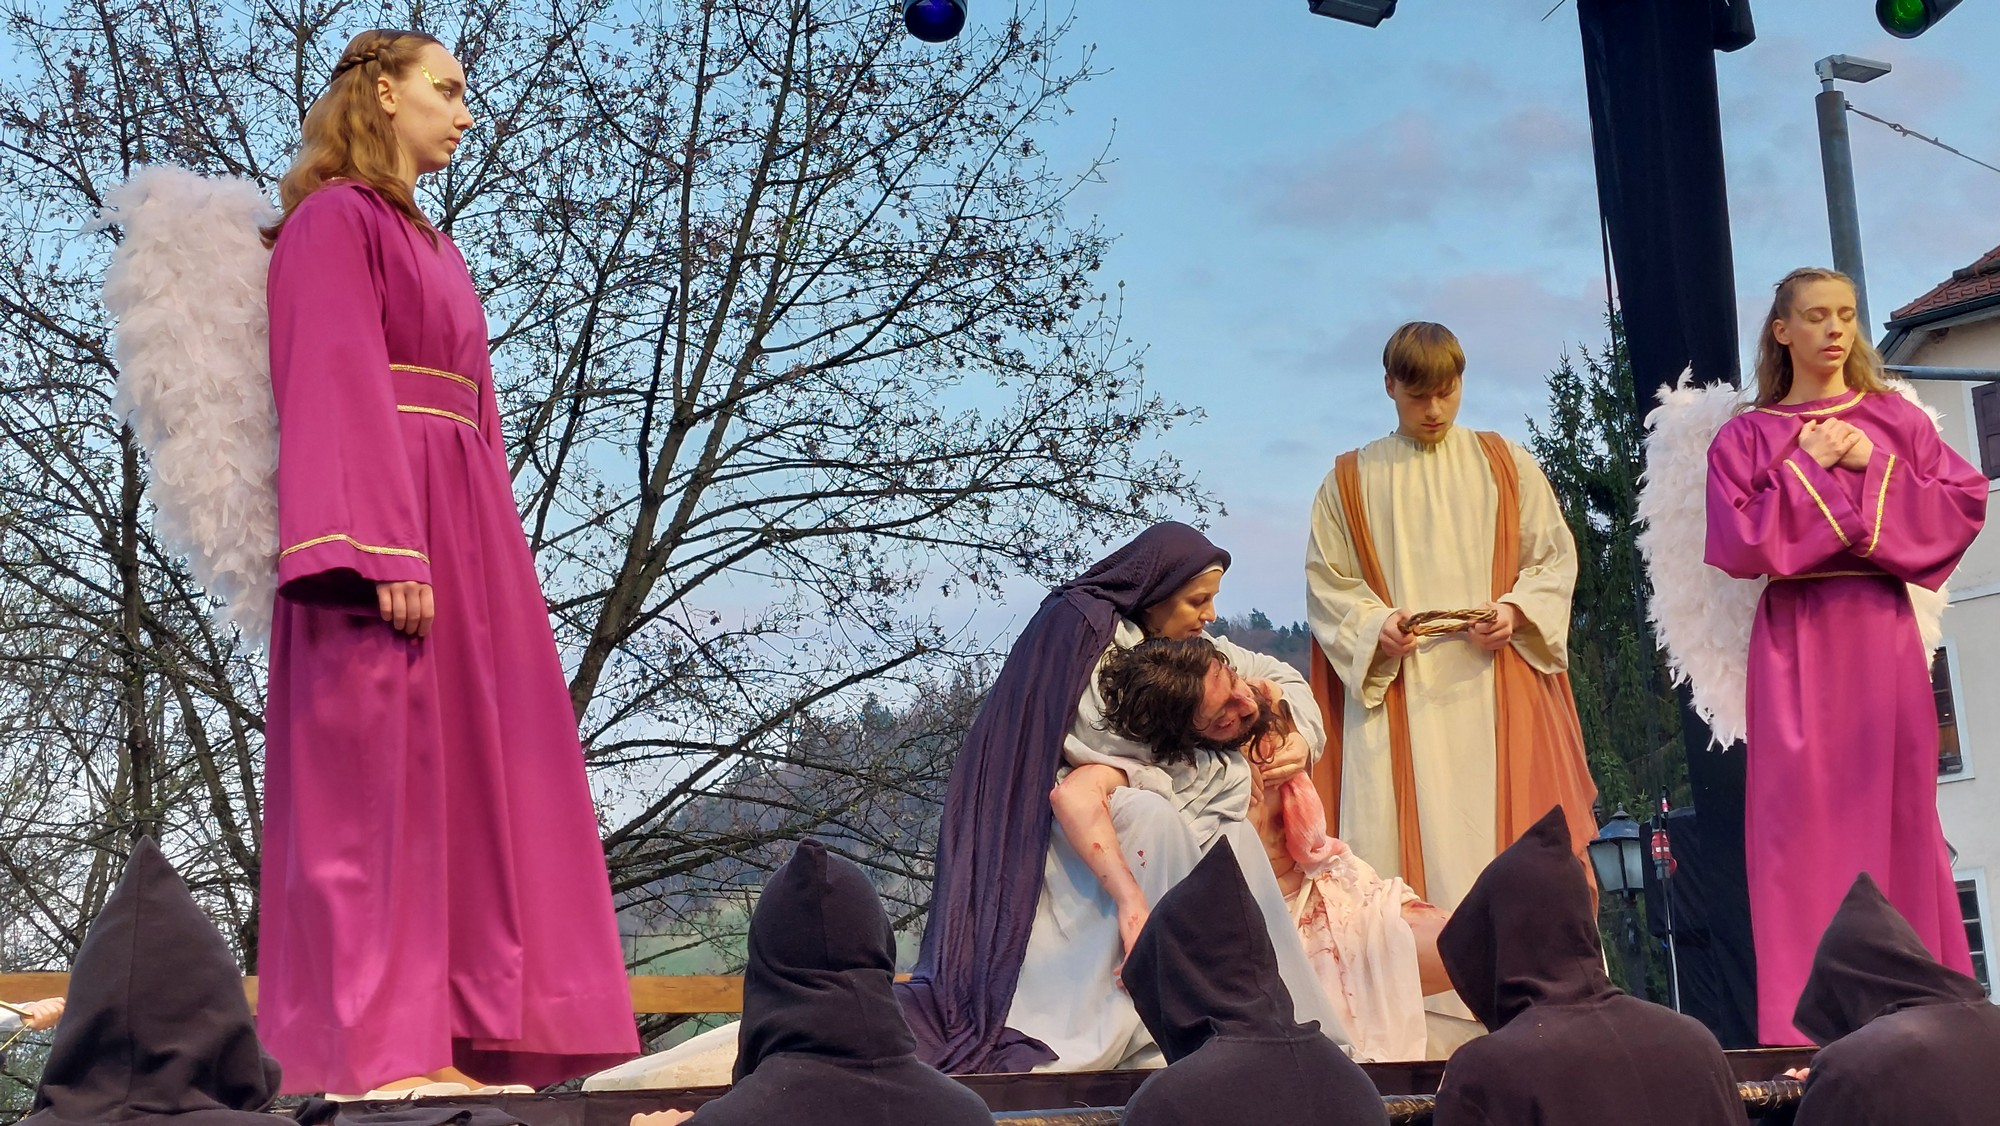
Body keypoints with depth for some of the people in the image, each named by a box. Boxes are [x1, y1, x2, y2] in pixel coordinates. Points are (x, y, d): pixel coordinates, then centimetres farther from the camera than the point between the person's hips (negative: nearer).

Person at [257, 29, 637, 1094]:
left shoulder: (432, 248, 24)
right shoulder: (334, 221, -3)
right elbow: (336, 388, -14)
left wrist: (485, 557, 16)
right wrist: (385, 552, -23)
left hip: (457, 528, 9)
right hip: (381, 520, -9)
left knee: (458, 775, 4)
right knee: (378, 770, -10)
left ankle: (456, 1036, 5)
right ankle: (374, 1048, -9)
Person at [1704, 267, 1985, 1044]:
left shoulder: (1897, 420, 10)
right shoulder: (1747, 438, 5)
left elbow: (1967, 503, 0)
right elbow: (1736, 541, -7)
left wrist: (1874, 469, -8)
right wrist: (1809, 467, -8)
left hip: (1882, 634, 2)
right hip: (1797, 643, -1)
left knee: (1897, 806, 2)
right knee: (1806, 819, -4)